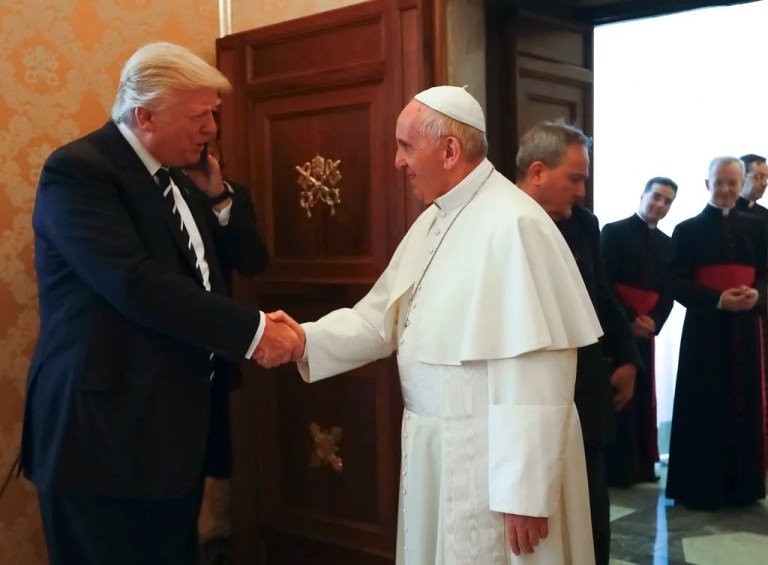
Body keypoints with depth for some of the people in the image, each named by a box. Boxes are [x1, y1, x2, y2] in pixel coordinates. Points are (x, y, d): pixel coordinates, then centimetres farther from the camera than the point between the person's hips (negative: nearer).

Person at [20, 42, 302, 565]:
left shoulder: (180, 177, 12)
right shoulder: (78, 170, -14)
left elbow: (250, 259, 16)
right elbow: (137, 284, -26)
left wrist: (217, 195, 0)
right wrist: (252, 330, -25)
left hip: (181, 424, 8)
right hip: (107, 431, -8)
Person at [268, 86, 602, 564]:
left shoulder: (513, 225, -21)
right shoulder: (434, 221, 9)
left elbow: (537, 375, -24)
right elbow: (382, 318, 8)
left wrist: (525, 493, -22)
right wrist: (303, 340, -6)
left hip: (493, 460, -9)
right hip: (438, 452, 9)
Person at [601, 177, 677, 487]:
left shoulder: (667, 243, 15)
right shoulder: (613, 231, -2)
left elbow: (668, 291, 12)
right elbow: (604, 282, -9)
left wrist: (654, 321, -6)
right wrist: (628, 320, -15)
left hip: (645, 330, 5)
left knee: (643, 398, 5)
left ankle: (640, 465, 13)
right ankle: (615, 467, 3)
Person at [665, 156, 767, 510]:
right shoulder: (687, 230, 1)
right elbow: (677, 283, -6)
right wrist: (718, 299, -20)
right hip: (704, 329, -3)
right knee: (704, 408, 0)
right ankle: (699, 487, 8)